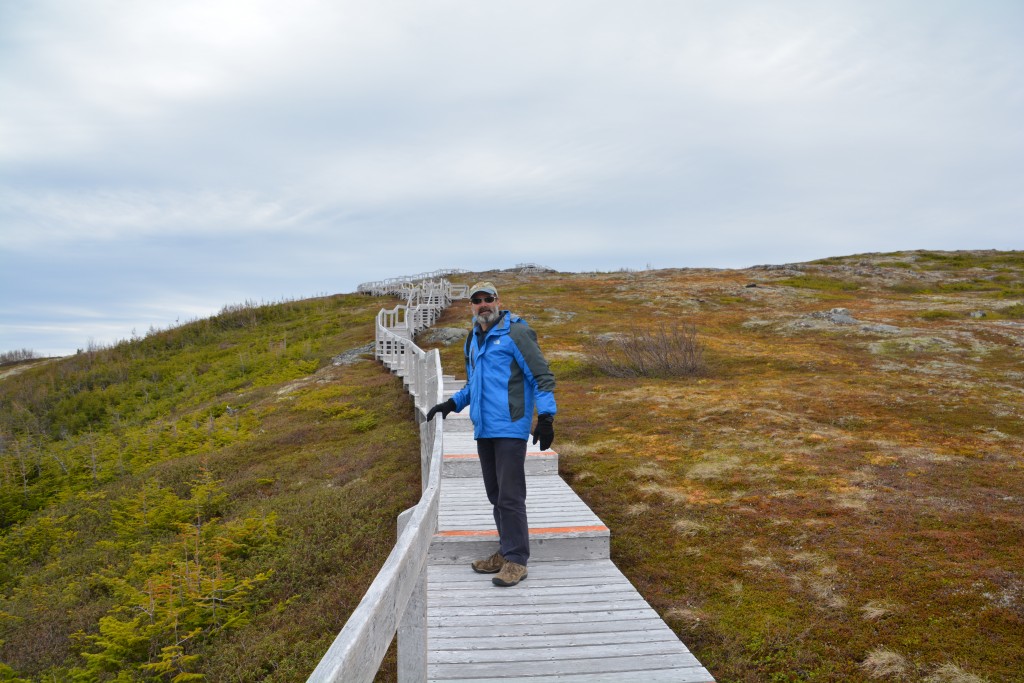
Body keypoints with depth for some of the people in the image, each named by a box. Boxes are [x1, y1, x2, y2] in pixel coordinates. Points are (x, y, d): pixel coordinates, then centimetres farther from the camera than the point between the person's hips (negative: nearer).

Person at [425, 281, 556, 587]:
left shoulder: (515, 332, -7)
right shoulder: (474, 339, 17)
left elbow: (542, 376, -8)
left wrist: (545, 417, -15)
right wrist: (452, 403, 19)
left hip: (510, 428, -8)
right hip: (483, 430, 8)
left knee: (510, 496, -6)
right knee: (495, 495, 13)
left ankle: (516, 560, 2)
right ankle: (506, 552, 24)